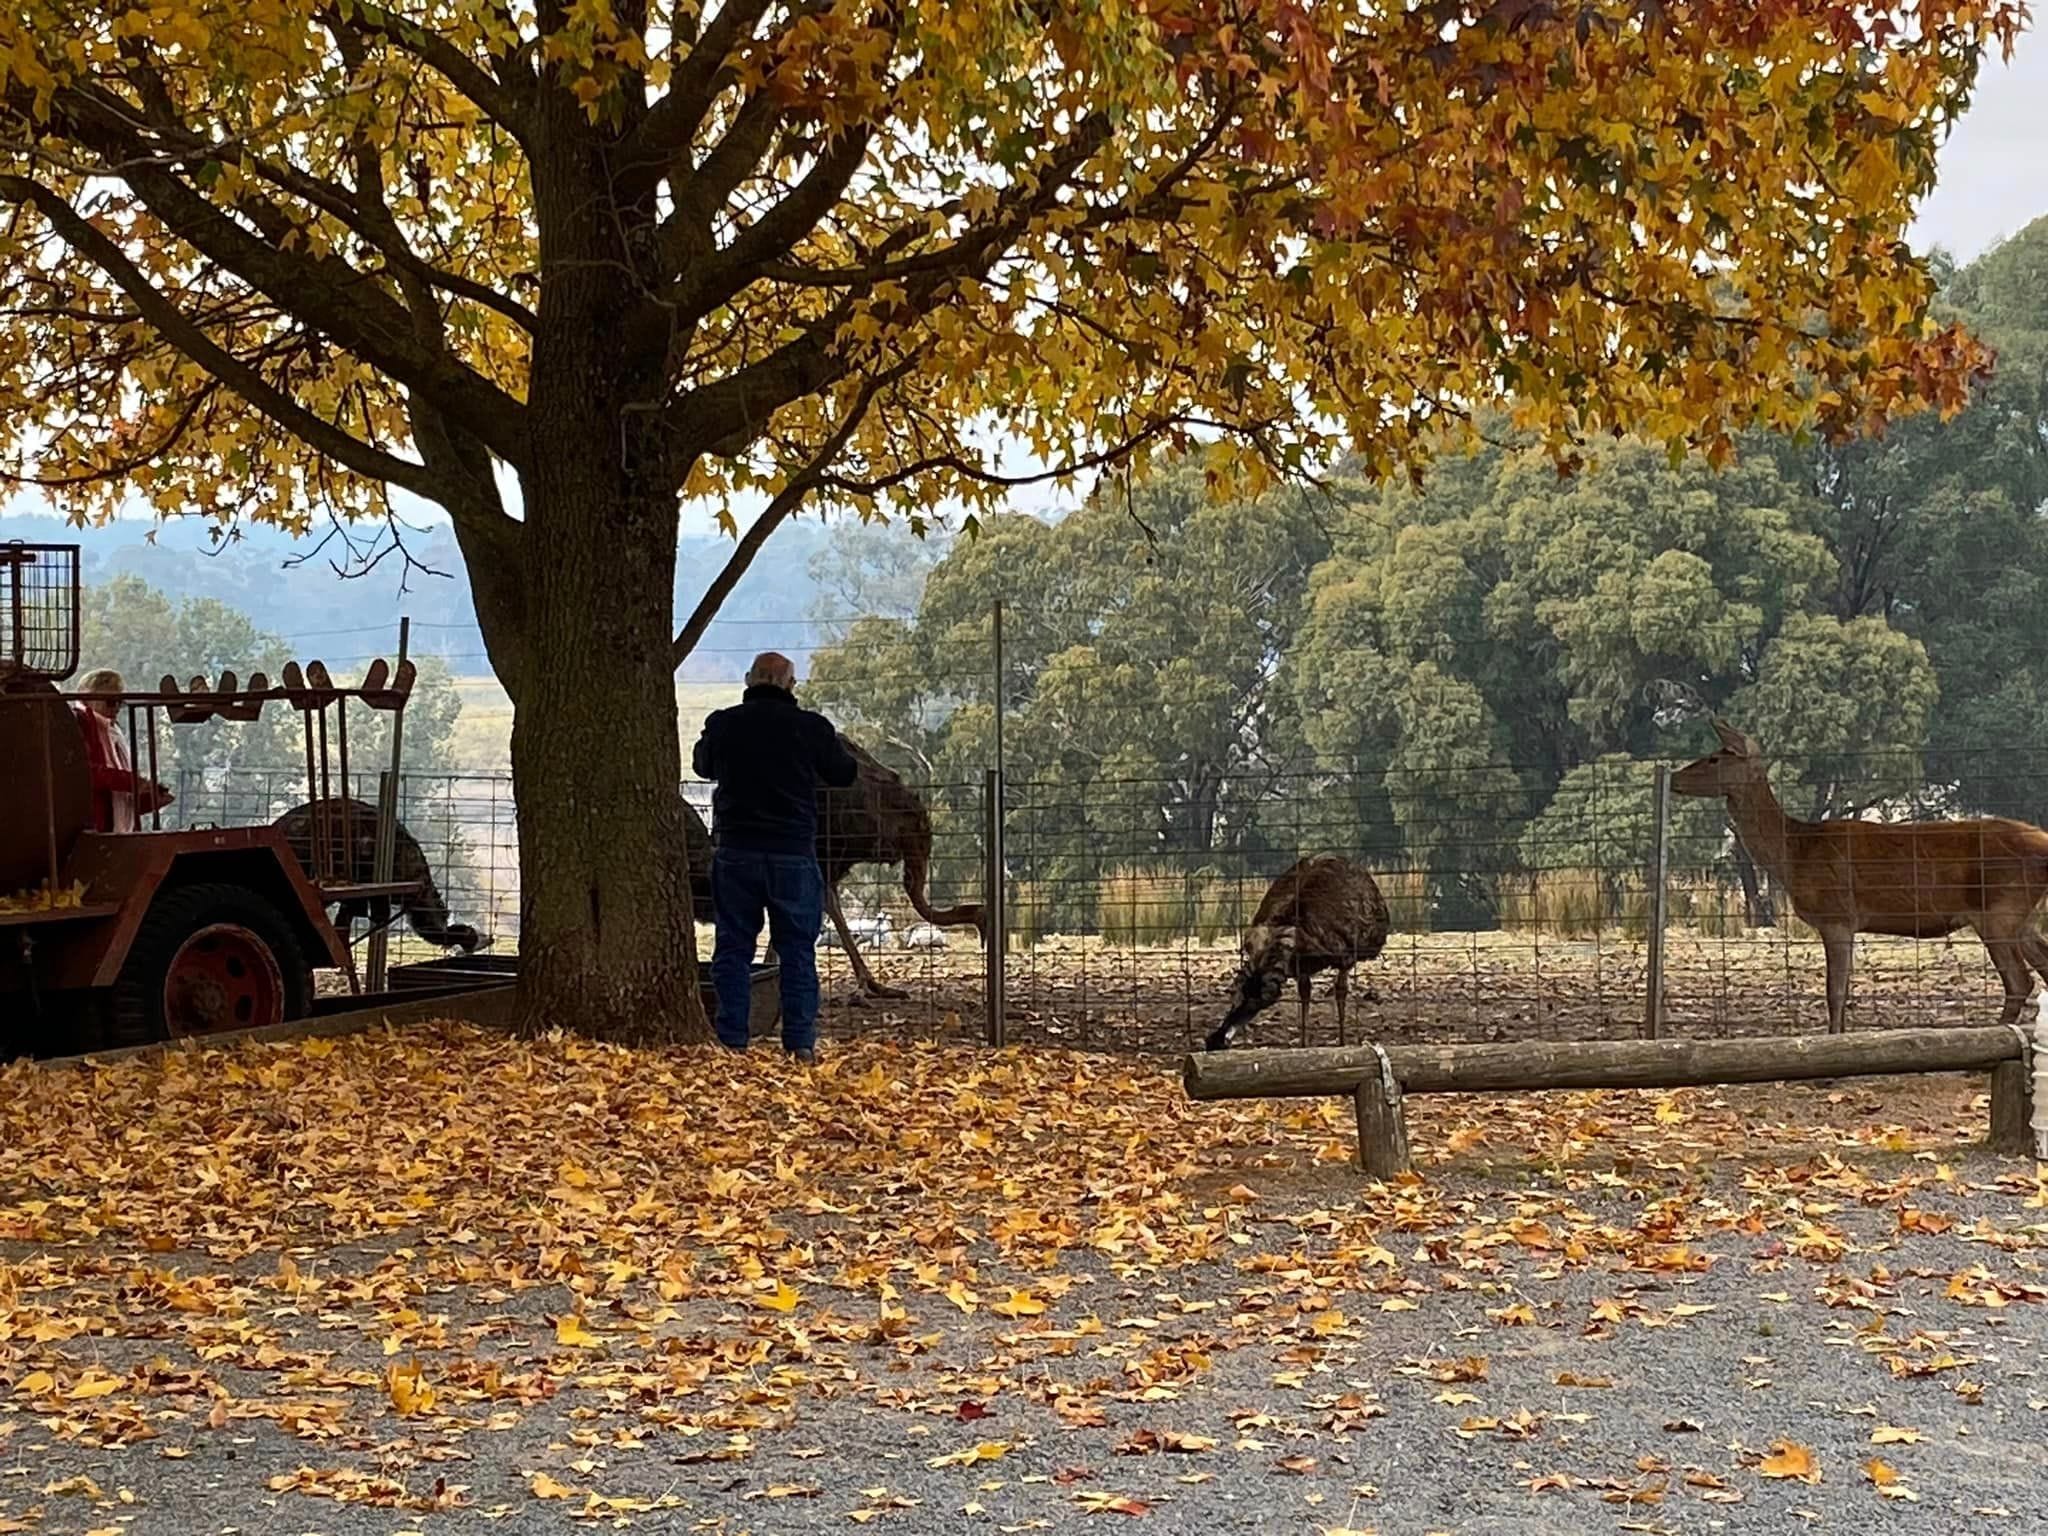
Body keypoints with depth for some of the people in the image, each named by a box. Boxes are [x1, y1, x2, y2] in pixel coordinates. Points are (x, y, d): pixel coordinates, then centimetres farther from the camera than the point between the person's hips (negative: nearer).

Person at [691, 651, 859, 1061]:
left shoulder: (722, 724, 0)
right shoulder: (810, 726, -5)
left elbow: (703, 765, 20)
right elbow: (845, 774, 10)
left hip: (734, 852, 1)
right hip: (794, 854, -1)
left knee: (733, 948, 7)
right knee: (798, 951, 5)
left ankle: (731, 1042, 4)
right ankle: (801, 1043, 2)